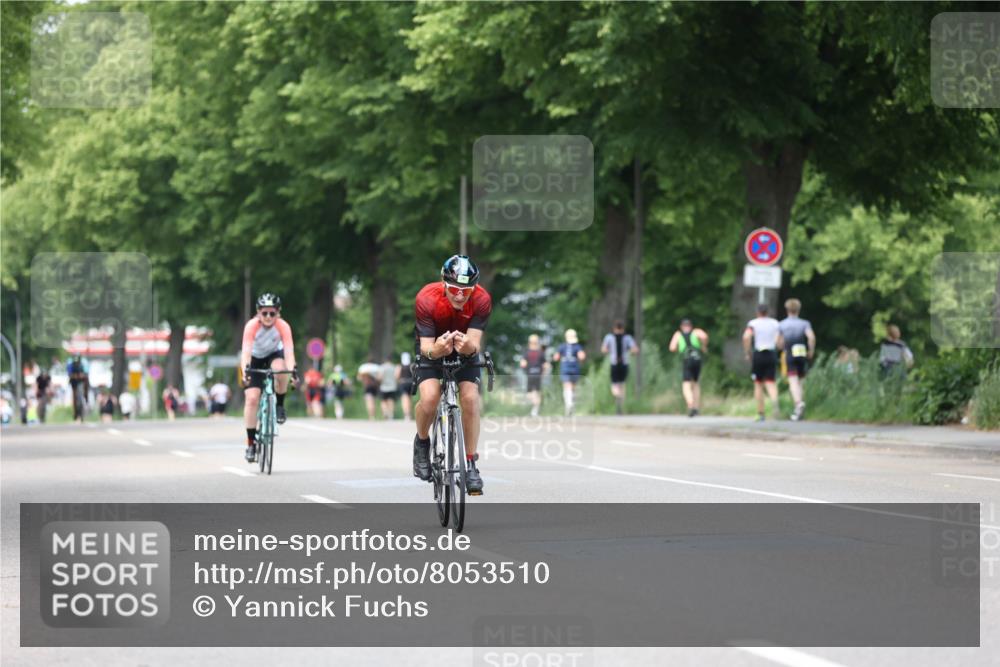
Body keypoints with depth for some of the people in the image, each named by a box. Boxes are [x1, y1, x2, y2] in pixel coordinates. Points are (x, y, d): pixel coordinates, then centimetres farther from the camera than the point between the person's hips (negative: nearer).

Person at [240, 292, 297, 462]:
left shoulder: (283, 327, -27)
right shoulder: (252, 326, -29)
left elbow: (289, 350, -35)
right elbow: (246, 351, -38)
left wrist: (292, 370, -53)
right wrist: (245, 371, -55)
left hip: (274, 355, 0)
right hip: (255, 360, 0)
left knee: (280, 369, -36)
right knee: (252, 398, -16)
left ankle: (279, 405, -9)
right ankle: (251, 442, -6)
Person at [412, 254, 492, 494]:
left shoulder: (482, 300, -29)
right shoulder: (427, 299, -32)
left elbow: (475, 343, -32)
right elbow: (426, 346, -31)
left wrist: (469, 347, -56)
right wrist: (436, 350, -54)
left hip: (465, 351, 1)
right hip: (432, 349, -1)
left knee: (470, 398, -20)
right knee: (429, 397, -26)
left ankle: (471, 464, -6)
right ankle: (422, 442, 4)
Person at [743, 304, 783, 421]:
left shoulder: (753, 323, 0)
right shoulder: (775, 323, 8)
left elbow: (746, 336, -18)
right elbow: (780, 342, 1)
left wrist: (746, 353, -9)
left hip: (758, 354, -2)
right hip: (772, 354, 2)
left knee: (758, 384, 9)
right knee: (770, 382, 2)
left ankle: (760, 414, 8)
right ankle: (775, 402, -30)